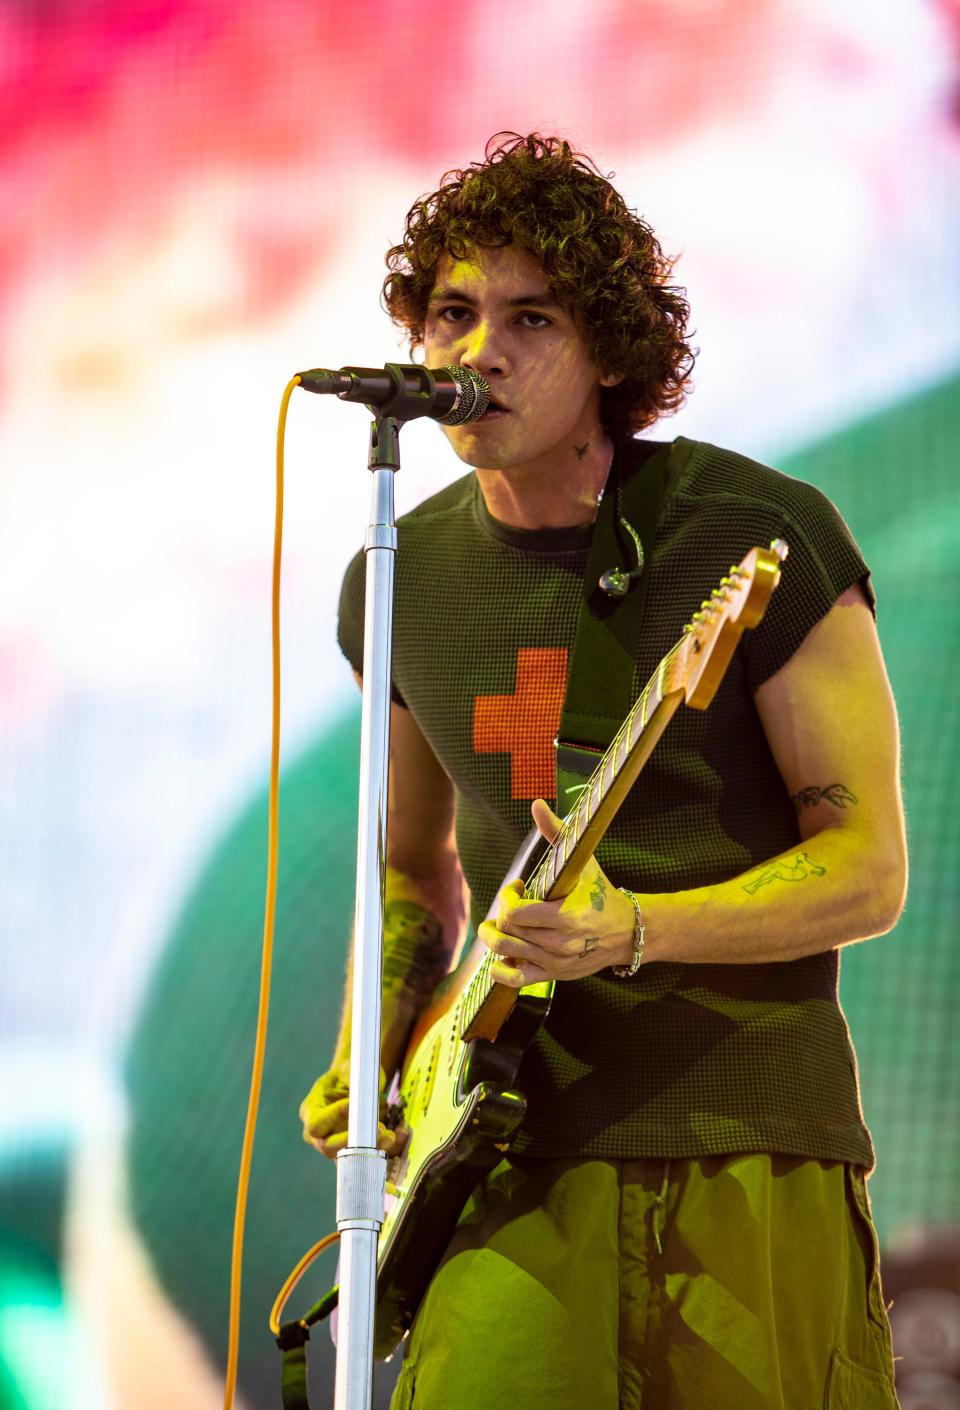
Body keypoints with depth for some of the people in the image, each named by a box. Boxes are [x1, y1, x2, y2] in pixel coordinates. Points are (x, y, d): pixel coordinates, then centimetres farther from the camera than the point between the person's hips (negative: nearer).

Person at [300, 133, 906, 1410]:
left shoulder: (759, 536, -7)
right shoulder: (400, 580, 9)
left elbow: (868, 871, -7)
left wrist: (630, 932, -21)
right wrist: (368, 1058, 7)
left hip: (753, 1153, -3)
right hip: (522, 1152, 3)